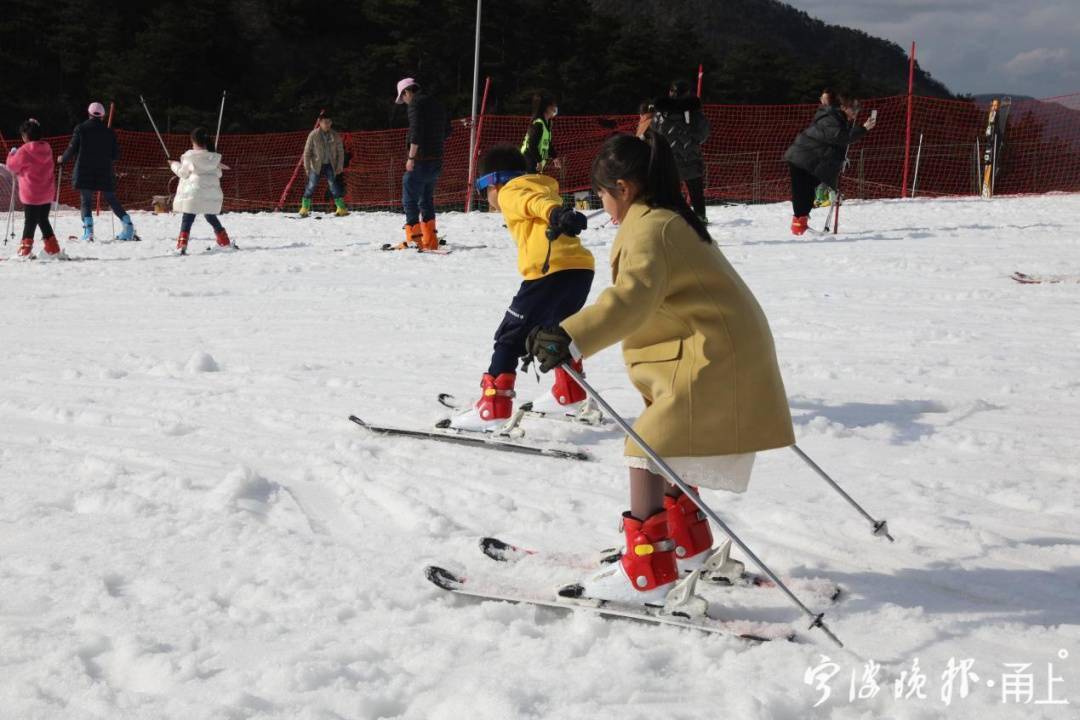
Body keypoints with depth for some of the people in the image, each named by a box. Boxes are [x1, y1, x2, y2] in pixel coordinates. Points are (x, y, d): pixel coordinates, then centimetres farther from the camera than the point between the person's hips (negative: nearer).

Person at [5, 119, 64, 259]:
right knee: (43, 220, 15)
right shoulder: (47, 149, 5)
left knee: (30, 221, 0)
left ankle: (25, 249, 2)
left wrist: (12, 154, 14)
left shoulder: (24, 151, -15)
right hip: (47, 194, 6)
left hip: (31, 194, -6)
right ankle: (53, 249, 14)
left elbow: (12, 166, -3)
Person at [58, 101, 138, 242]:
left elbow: (72, 150, -3)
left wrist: (62, 159, 16)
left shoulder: (81, 129, -4)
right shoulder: (109, 132, 3)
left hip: (84, 173, -2)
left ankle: (88, 231, -14)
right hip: (105, 173, 2)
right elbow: (116, 155, 6)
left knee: (85, 201, 1)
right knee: (112, 200, 12)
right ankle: (128, 226, 6)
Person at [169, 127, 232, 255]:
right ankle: (225, 242, 24)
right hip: (211, 194, 4)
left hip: (193, 193, -4)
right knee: (211, 218, 21)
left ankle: (182, 245, -15)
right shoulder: (214, 158, 3)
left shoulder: (190, 157, -8)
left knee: (187, 220, -2)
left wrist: (175, 165, 19)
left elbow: (183, 173, 1)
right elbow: (218, 173, 11)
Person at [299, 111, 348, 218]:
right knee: (311, 186, 0)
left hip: (330, 165, 1)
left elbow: (340, 151, 5)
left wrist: (340, 166, -1)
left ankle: (342, 209, 2)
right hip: (316, 165, -1)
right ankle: (304, 209, 7)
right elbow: (307, 151, -4)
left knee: (334, 186, -2)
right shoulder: (313, 135, -8)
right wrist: (307, 167, -8)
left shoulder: (335, 136, -1)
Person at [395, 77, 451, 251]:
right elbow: (446, 131, 21)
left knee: (410, 199, -4)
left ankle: (414, 238, -11)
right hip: (437, 161, 8)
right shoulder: (437, 105, 16)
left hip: (421, 160, -8)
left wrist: (411, 157, -19)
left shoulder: (416, 104, -9)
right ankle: (430, 240, 14)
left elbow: (416, 132, -20)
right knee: (426, 200, 16)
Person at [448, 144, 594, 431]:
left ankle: (493, 408, -8)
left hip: (550, 268, -8)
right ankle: (570, 394, 40)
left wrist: (556, 215, -34)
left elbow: (535, 202, -15)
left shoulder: (511, 192, 5)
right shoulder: (543, 186, 32)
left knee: (509, 337, -1)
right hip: (581, 266, 8)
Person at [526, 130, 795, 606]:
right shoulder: (674, 221, 16)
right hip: (726, 356, 10)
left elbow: (632, 297, -35)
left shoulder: (649, 228, -16)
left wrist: (572, 339, -47)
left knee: (648, 450, -12)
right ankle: (689, 545, 36)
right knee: (669, 445, 22)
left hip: (711, 362, -10)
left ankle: (647, 574, -14)